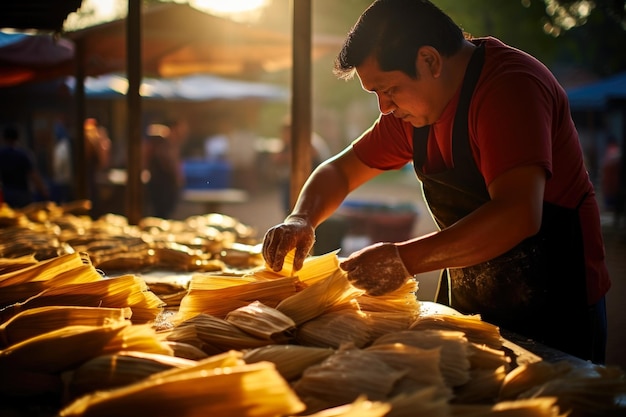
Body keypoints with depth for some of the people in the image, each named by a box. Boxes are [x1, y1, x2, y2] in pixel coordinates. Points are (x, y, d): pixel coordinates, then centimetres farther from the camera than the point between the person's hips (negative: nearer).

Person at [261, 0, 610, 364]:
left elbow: (518, 216, -34)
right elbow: (341, 170, 13)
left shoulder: (510, 86, -22)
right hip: (466, 305, 8)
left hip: (553, 310, -7)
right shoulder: (413, 106, 5)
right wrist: (301, 220, -8)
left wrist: (405, 260, -34)